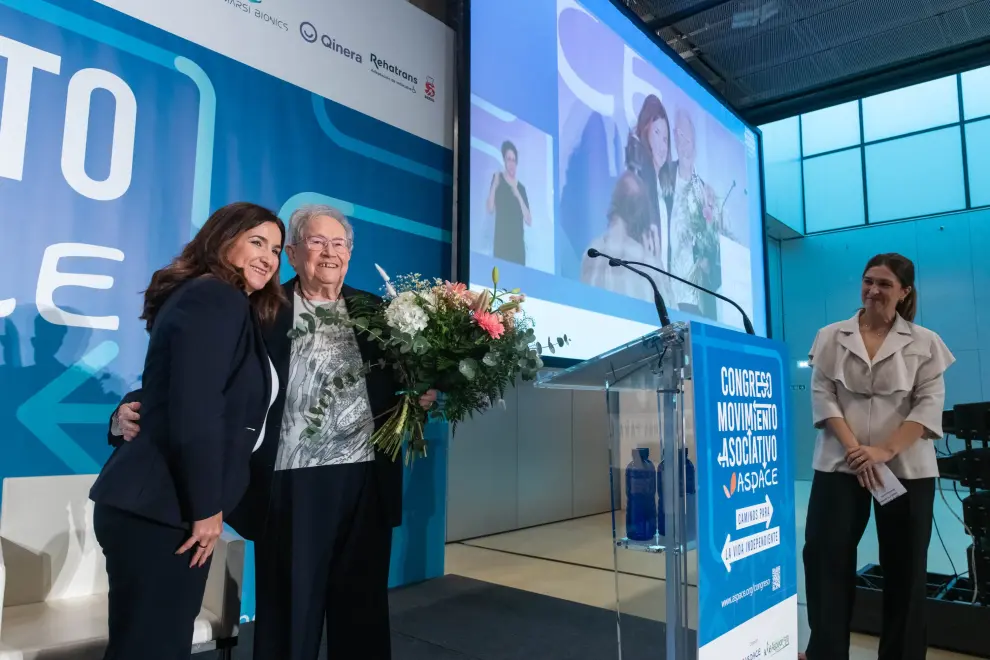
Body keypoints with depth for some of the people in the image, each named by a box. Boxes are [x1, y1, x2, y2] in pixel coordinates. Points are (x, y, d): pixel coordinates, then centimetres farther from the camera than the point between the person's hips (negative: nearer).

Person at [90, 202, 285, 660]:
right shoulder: (217, 299, -14)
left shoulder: (211, 299, 16)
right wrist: (206, 509, -16)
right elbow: (194, 412, -22)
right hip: (161, 508, -10)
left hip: (153, 502, 10)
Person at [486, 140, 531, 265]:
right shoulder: (498, 178, 4)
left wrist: (518, 196, -8)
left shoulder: (521, 187, 10)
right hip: (501, 242, -3)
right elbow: (490, 209, -8)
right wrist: (494, 185, -20)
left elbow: (529, 221, 1)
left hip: (518, 244, 3)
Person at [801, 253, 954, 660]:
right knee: (826, 559, -2)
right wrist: (854, 448, -13)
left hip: (907, 469, 0)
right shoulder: (831, 337, 6)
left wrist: (885, 451, -15)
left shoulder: (925, 343, 6)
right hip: (840, 466, 0)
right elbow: (822, 396, -1)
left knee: (904, 569, 8)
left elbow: (929, 404, -3)